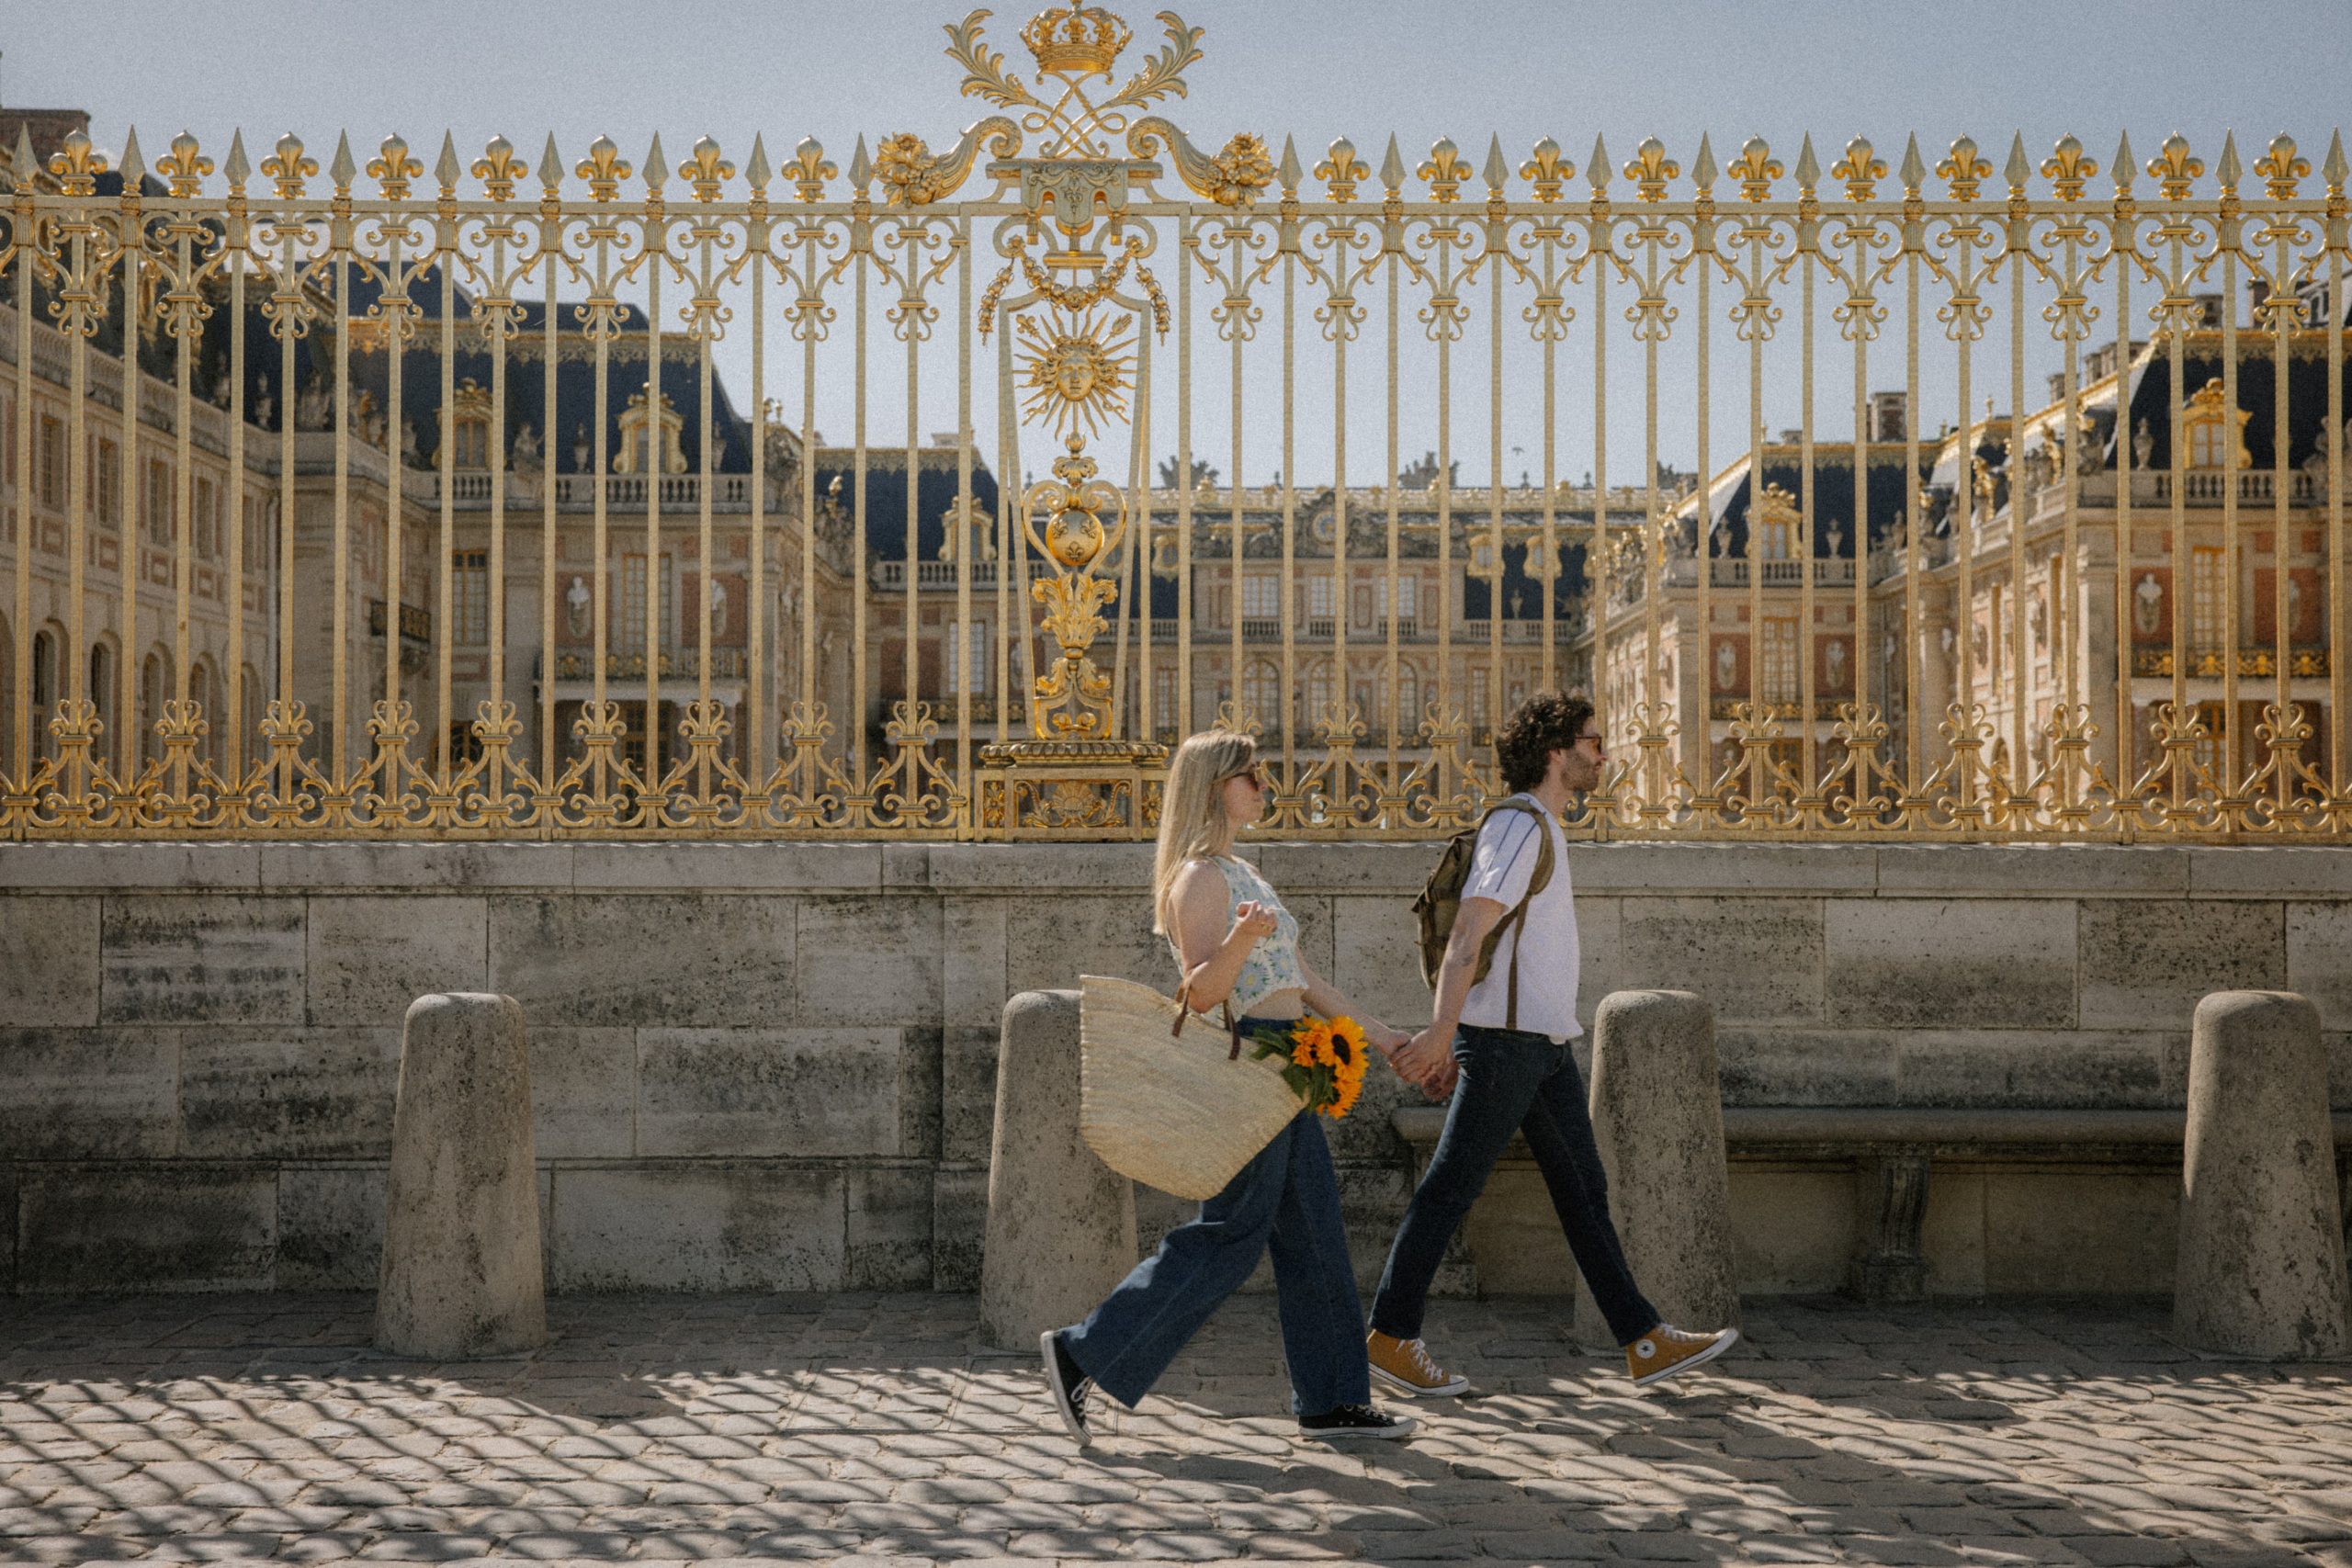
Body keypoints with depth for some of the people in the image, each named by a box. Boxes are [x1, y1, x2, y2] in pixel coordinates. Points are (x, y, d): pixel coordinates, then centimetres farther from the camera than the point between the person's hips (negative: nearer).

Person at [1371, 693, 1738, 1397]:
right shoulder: (1518, 826, -13)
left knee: (1583, 1190, 9)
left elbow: (1473, 937, 21)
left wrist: (1452, 1040, 21)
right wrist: (1443, 1032, -30)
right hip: (1506, 1040, -10)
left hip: (1544, 1046, 10)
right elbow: (1469, 933, -22)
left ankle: (1644, 1341, 11)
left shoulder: (1542, 830, 19)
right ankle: (1391, 1336, 5)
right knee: (1451, 1188, -3)